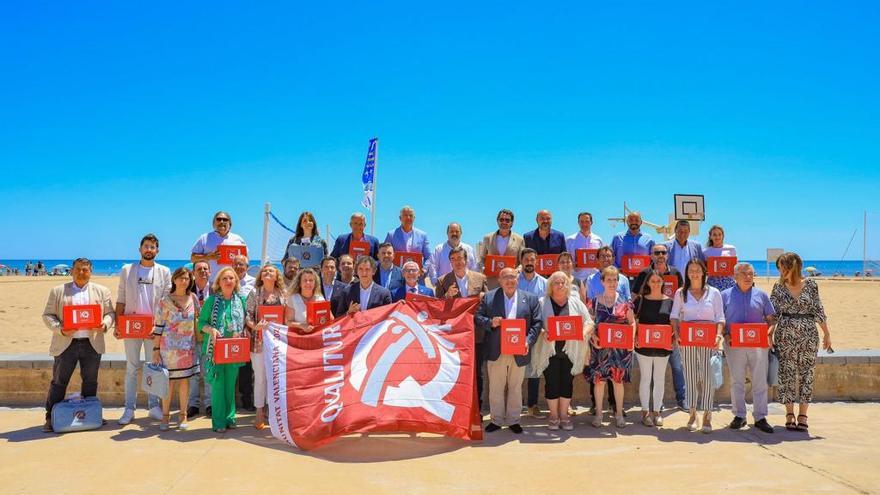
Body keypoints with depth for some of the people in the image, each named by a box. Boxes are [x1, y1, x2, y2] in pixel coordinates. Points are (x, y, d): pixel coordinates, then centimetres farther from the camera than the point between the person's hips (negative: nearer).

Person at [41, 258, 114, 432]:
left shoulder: (102, 291, 9)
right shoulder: (57, 291, 5)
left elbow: (110, 313, 9)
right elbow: (47, 315, 3)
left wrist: (105, 325, -12)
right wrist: (60, 329, -14)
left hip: (92, 344, 1)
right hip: (65, 344, -1)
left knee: (90, 382, 9)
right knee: (59, 382, 3)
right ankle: (51, 418, 12)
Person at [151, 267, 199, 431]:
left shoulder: (193, 298, 3)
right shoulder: (165, 301, -6)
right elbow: (158, 327, -5)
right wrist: (156, 350, -6)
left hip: (188, 347, 3)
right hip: (169, 347, -3)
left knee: (185, 380, 7)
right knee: (169, 381, 2)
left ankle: (183, 415, 17)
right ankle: (165, 416, 15)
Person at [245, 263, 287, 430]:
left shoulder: (283, 294, 7)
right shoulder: (254, 293, 1)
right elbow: (247, 314, -3)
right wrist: (255, 326, -19)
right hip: (259, 340, -2)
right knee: (260, 377, 3)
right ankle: (259, 413, 13)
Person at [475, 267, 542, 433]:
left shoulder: (530, 299, 4)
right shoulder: (489, 297, 3)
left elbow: (537, 323, 1)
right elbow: (477, 319, 2)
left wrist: (528, 341, -12)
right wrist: (490, 322, -17)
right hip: (496, 352, 0)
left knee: (515, 388, 11)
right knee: (495, 388, 8)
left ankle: (513, 420, 22)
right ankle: (496, 420, 20)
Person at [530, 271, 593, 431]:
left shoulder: (576, 302, 7)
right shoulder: (542, 302, 2)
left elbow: (589, 322, 4)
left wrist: (584, 332, -16)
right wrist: (543, 332, -23)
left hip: (570, 351, 2)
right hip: (549, 350, -2)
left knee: (567, 383, 7)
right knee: (552, 383, 2)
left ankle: (564, 415, 19)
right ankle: (554, 415, 16)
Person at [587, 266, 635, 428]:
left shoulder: (624, 302, 2)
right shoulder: (595, 301, 1)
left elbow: (632, 322, 7)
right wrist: (593, 337, -13)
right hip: (600, 347, 0)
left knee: (618, 380, 5)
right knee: (598, 379, 2)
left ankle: (619, 413, 17)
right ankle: (598, 413, 14)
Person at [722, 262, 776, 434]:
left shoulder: (761, 295, 10)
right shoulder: (725, 295, 5)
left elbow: (771, 318, 11)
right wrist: (726, 335, -10)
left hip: (758, 344, 1)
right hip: (734, 344, -1)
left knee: (760, 382, 2)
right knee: (737, 382, 5)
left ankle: (760, 417, 10)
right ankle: (739, 416, 14)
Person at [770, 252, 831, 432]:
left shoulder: (810, 284, 0)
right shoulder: (778, 286, 2)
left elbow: (818, 310, 5)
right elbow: (773, 312, 3)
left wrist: (826, 333, 6)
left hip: (808, 335, 0)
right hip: (785, 335, 1)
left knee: (806, 373, 3)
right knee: (787, 373, 2)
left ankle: (802, 415, 9)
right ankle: (789, 415, 11)